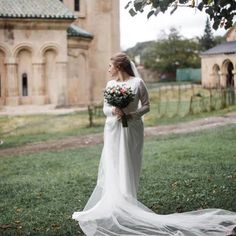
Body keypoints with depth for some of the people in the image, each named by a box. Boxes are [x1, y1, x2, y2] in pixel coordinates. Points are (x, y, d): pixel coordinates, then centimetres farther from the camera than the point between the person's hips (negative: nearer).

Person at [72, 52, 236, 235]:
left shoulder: (137, 82, -5)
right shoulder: (110, 84, 8)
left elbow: (146, 106, -3)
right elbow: (105, 107, 9)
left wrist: (132, 114, -16)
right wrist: (113, 111, -13)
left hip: (131, 130, -4)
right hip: (113, 130, 4)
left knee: (128, 167, 0)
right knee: (113, 167, 2)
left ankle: (125, 203, 8)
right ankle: (114, 203, 8)